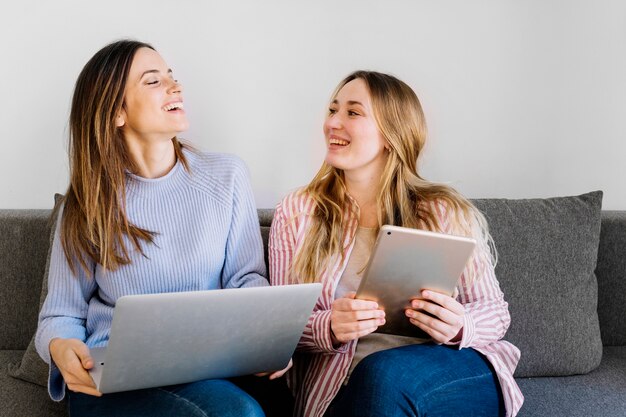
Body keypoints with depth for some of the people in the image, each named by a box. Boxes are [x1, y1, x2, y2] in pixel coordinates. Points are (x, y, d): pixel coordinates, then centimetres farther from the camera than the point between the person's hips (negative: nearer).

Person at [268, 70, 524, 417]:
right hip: (346, 387, 1)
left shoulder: (446, 212, 4)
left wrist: (460, 327, -17)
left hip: (453, 373, 0)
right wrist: (329, 328, -19)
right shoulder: (296, 213, 7)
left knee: (385, 375, -33)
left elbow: (495, 310, 7)